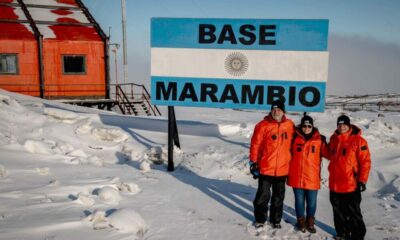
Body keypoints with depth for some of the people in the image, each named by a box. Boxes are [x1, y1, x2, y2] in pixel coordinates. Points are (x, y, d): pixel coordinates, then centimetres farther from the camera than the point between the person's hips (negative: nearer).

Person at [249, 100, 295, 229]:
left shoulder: (290, 125, 1)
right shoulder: (263, 125, -10)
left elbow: (292, 144, 13)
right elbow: (255, 145, -8)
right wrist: (253, 162, -9)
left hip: (283, 169, 3)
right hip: (265, 168, -3)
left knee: (279, 196, 15)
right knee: (263, 195, 8)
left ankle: (275, 219, 31)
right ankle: (260, 219, 25)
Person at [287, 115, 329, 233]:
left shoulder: (319, 140, -3)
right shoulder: (295, 138, -2)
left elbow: (328, 153, 2)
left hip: (312, 178, 0)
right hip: (296, 177, 0)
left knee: (312, 202, 8)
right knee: (299, 200, 11)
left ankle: (310, 222, 29)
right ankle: (301, 221, 29)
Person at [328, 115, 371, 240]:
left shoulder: (358, 140, -11)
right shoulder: (334, 139, 8)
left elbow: (365, 161, -12)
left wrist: (362, 180, -14)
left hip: (351, 185, -6)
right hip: (335, 184, 6)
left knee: (353, 213, 4)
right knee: (339, 212, 16)